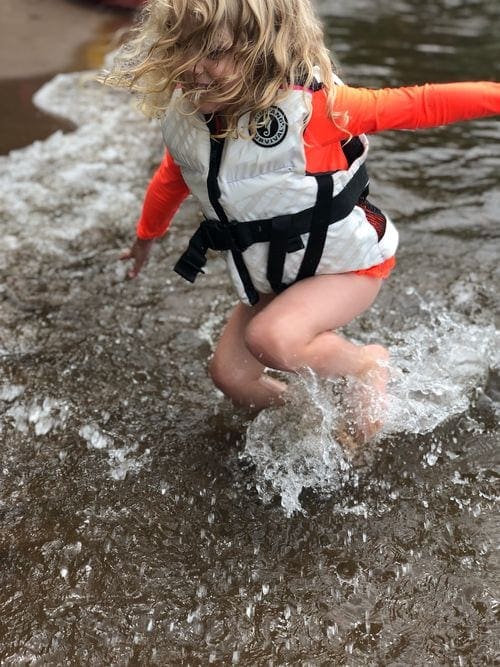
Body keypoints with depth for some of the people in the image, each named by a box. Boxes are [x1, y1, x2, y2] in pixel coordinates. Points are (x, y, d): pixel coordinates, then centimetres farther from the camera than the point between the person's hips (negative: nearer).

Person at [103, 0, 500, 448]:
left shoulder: (308, 104, -28)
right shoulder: (183, 117, -10)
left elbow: (417, 106, -21)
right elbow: (171, 180, 12)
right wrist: (146, 237, 27)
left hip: (347, 262, -6)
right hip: (272, 278, 7)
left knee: (271, 338, -32)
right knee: (231, 376, 7)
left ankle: (368, 365, -1)